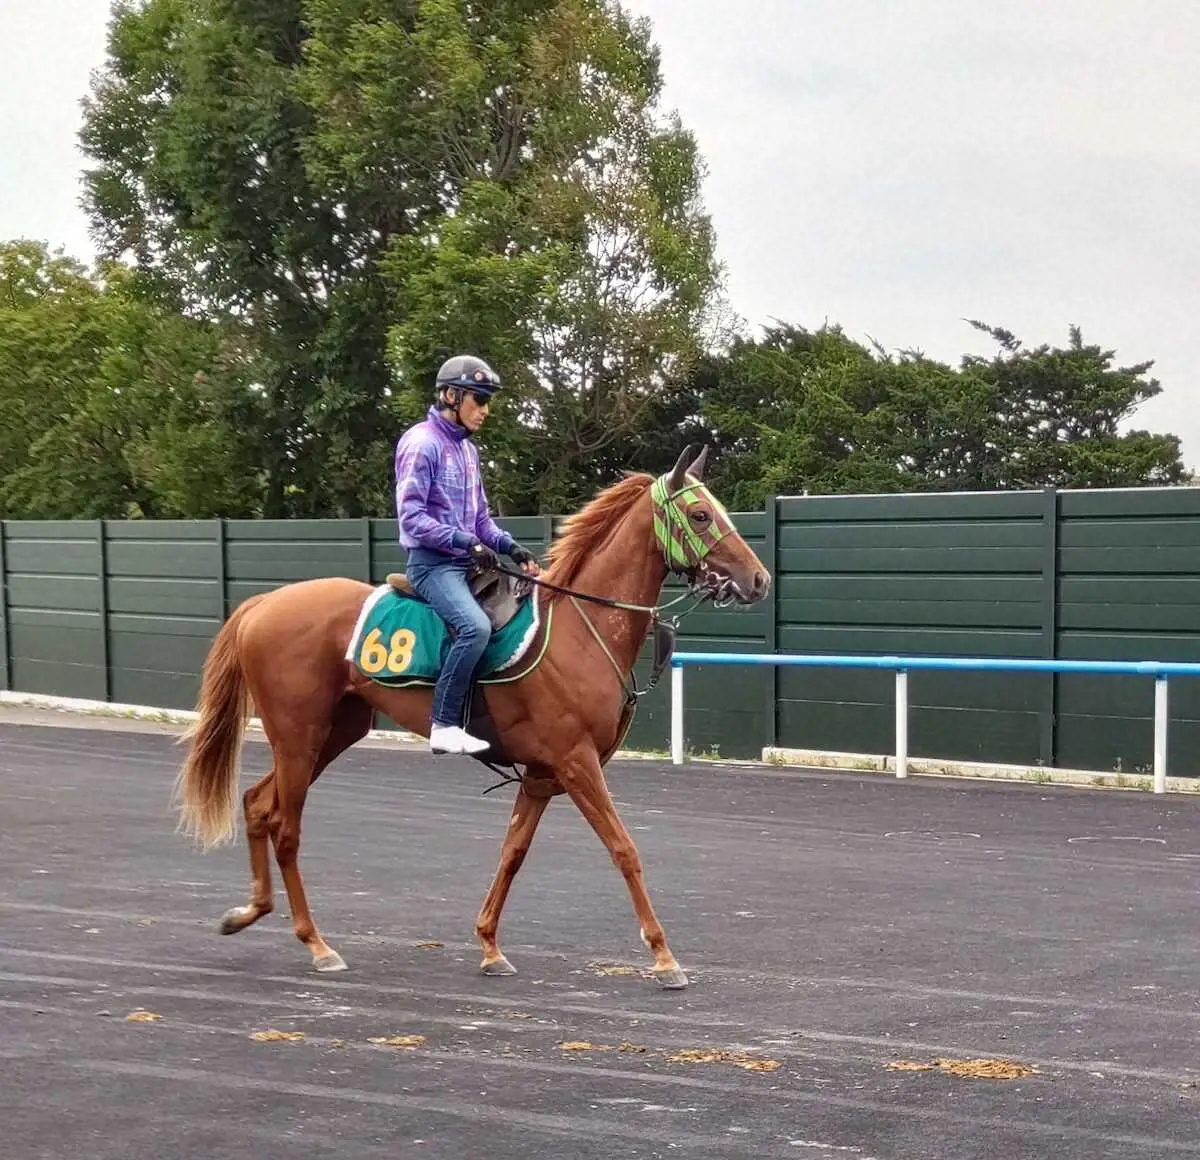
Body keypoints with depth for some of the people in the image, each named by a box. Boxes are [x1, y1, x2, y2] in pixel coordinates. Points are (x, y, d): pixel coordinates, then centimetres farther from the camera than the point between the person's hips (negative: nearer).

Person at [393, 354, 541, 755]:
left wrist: (509, 546, 1)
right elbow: (411, 517, -16)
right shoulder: (422, 443, -10)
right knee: (476, 626, -31)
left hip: (467, 563, 9)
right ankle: (444, 726, -24)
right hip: (432, 563, -9)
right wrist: (467, 542, -23)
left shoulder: (468, 449, 17)